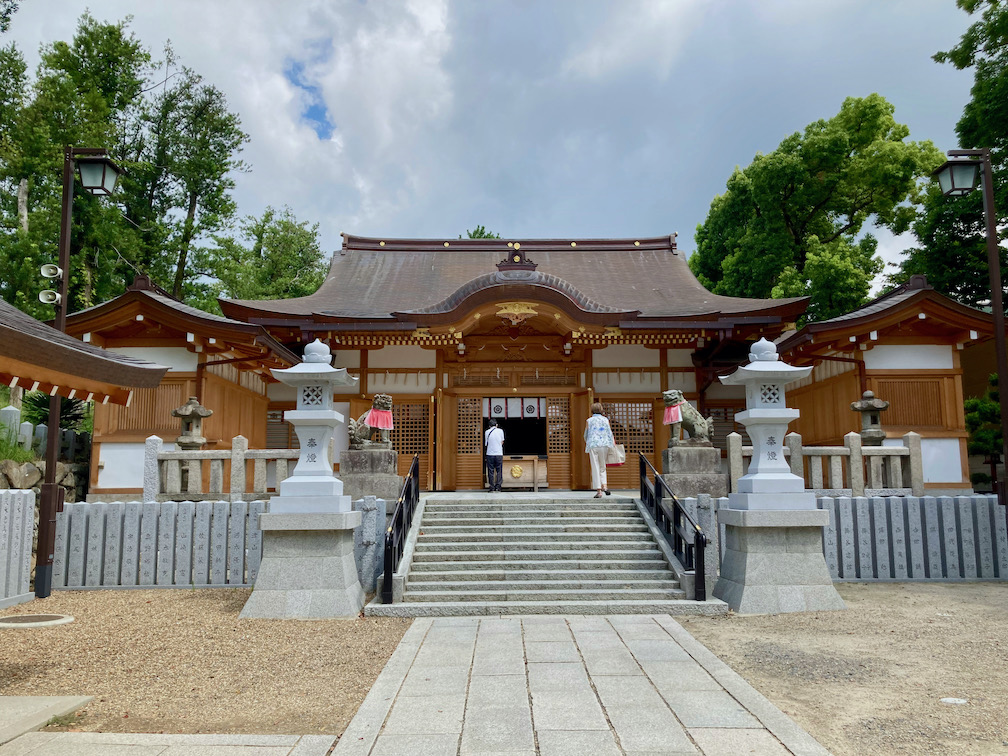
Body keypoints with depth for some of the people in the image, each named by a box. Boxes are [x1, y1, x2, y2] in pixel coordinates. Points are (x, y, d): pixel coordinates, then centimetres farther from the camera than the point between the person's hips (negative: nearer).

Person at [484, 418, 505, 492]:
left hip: (490, 454, 0)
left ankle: (492, 487, 2)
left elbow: (486, 443, 7)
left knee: (491, 471, 4)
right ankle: (498, 487, 2)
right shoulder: (500, 430, 0)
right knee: (499, 471, 7)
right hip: (499, 454, 0)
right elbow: (502, 442, 8)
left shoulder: (487, 432, 1)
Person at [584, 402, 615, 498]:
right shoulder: (605, 420, 6)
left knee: (595, 468, 1)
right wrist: (613, 446, 4)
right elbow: (610, 433, 2)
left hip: (592, 446, -1)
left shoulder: (589, 421, 5)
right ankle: (604, 485, -2)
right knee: (602, 467, 16)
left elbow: (585, 435, 13)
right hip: (604, 445, 1)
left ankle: (599, 491, -2)